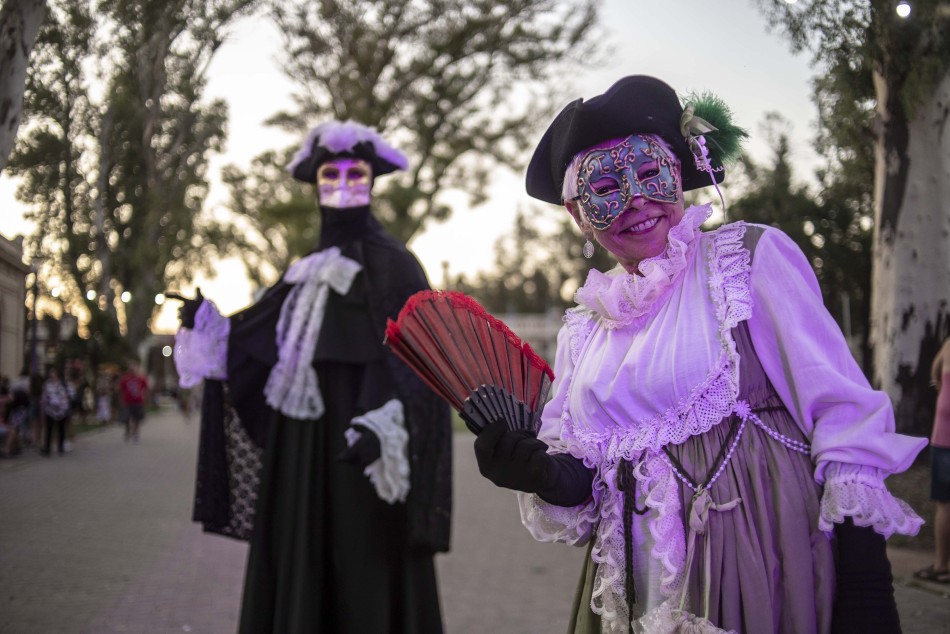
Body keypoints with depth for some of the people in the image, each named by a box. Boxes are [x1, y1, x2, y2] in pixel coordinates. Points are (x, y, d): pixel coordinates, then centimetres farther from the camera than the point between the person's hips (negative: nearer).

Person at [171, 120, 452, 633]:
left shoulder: (393, 264, -4)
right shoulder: (305, 274, 16)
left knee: (363, 577, -3)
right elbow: (251, 344, 13)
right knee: (299, 572, 9)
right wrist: (206, 323, -5)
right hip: (302, 449, 7)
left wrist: (383, 428, -27)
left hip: (360, 448, -7)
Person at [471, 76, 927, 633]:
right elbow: (579, 487, 12)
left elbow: (842, 415, -12)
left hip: (764, 579, -4)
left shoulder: (752, 257, -5)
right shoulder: (583, 327, 9)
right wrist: (541, 473, -11)